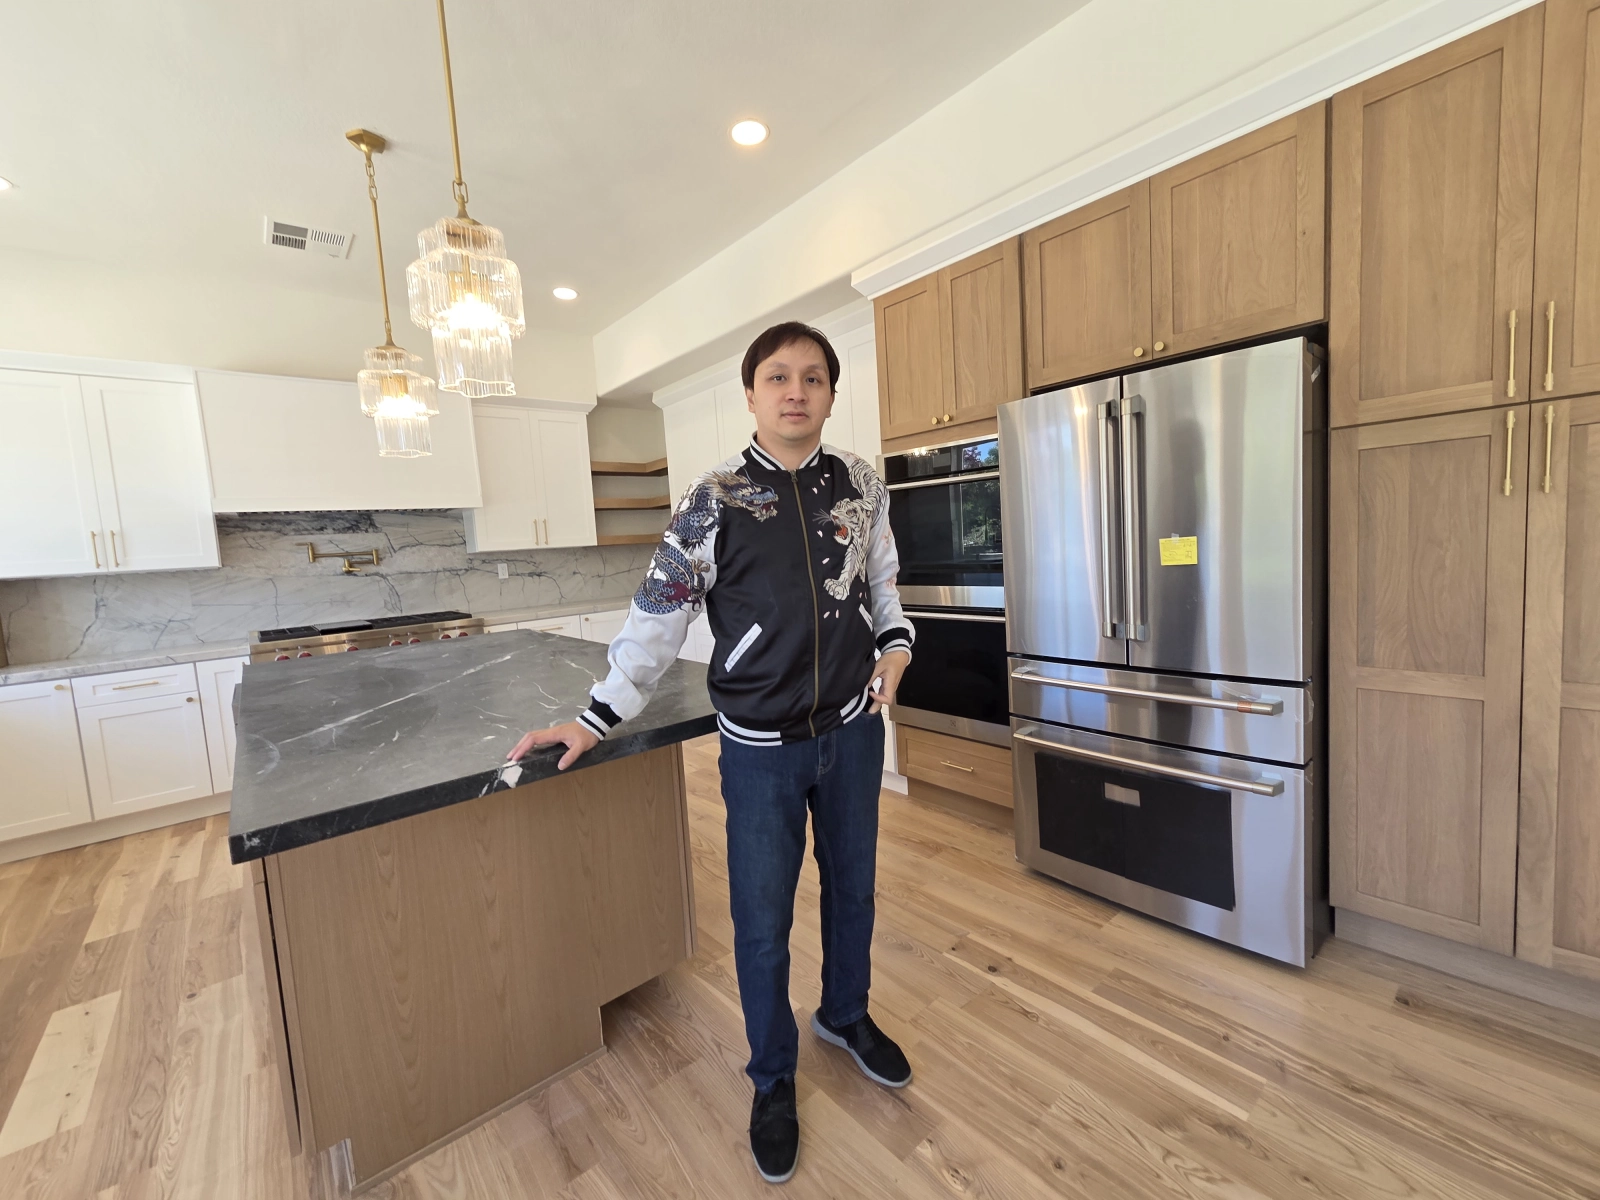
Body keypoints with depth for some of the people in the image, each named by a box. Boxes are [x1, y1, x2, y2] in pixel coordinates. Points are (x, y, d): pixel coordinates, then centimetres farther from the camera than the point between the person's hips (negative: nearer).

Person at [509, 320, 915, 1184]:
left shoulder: (859, 484, 0)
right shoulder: (715, 500, -9)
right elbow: (658, 618, -7)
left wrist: (895, 645, -5)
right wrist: (594, 719, -8)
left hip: (853, 731, 4)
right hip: (761, 748, -3)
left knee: (852, 888, 23)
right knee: (763, 923, 11)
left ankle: (846, 1015, 53)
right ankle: (773, 1081, 41)